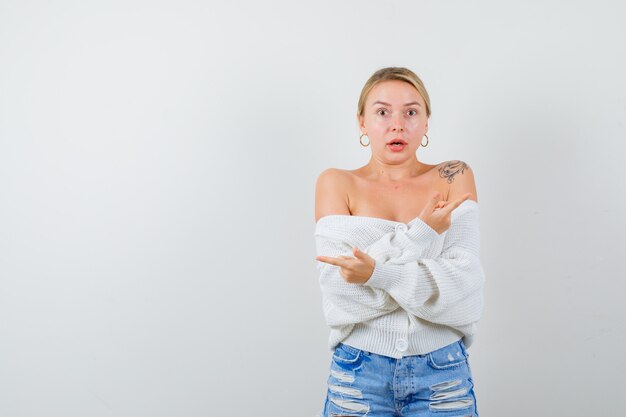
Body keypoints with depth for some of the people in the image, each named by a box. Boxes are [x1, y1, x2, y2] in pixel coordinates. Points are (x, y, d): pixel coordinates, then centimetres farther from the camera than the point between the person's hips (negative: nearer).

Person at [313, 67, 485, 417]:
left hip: (443, 372, 1)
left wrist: (379, 272, -25)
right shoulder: (337, 184, -2)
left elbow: (464, 283, -11)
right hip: (359, 373, 0)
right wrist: (419, 234, -17)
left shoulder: (453, 179, 0)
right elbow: (339, 290, -11)